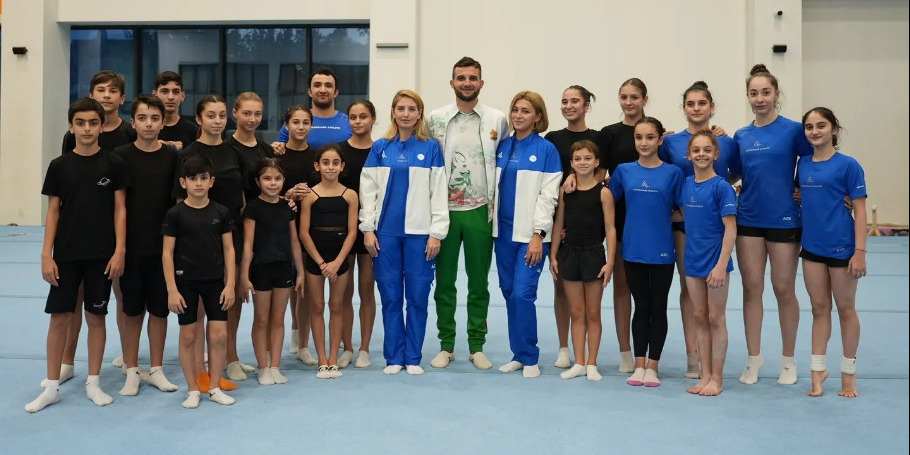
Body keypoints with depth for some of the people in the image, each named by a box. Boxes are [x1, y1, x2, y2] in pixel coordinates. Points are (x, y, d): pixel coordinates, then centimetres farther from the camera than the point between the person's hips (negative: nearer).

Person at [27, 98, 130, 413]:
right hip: (66, 254, 1)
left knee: (96, 316, 7)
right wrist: (46, 255, -2)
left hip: (102, 255, -1)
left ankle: (93, 383, 20)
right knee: (59, 316, 4)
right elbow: (53, 212, 4)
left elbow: (119, 209, -1)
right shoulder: (59, 166, 2)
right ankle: (52, 386, 16)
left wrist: (119, 251, -8)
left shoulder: (114, 164, -1)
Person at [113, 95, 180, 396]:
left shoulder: (172, 156, 1)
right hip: (131, 246, -1)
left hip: (163, 246, 1)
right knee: (132, 309, 8)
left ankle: (156, 369, 23)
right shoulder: (121, 156, -2)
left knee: (159, 308, 10)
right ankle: (131, 371, 21)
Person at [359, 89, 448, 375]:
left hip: (419, 232, -1)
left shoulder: (430, 148, 3)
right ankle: (393, 357, 16)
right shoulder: (379, 148, 7)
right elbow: (368, 190, 6)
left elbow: (439, 193, 0)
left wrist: (437, 233, -5)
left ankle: (413, 357, 14)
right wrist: (367, 228, 0)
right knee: (390, 296, 5)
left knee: (417, 296, 3)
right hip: (386, 232, 1)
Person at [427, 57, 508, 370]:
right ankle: (446, 346, 19)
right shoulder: (436, 119, 2)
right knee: (444, 281, 6)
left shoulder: (498, 120, 3)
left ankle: (477, 347, 19)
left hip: (480, 211, 0)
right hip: (445, 210, 0)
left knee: (479, 283, 7)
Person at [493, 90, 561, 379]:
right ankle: (518, 355, 20)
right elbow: (495, 187, 13)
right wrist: (493, 223, 6)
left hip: (530, 234, -5)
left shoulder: (547, 150, -5)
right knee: (509, 293, 9)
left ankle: (529, 358, 5)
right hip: (504, 232, 5)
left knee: (523, 294, -10)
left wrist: (538, 235, -15)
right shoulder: (502, 147, 10)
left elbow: (548, 196, -9)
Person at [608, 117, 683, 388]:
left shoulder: (673, 173, -2)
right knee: (641, 308, 10)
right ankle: (639, 365, 19)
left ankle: (652, 366, 18)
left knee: (658, 309, 8)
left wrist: (661, 216, -10)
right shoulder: (623, 171, 2)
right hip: (633, 250, 1)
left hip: (662, 252, -1)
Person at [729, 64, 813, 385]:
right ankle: (754, 359, 19)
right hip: (748, 220, 3)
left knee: (784, 290, 7)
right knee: (752, 288, 7)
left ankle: (788, 359, 23)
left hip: (784, 220, -3)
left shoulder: (794, 130, -4)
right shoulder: (741, 136, 7)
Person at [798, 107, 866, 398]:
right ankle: (818, 369, 21)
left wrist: (859, 251, -15)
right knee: (819, 309, 12)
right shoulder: (803, 164, 5)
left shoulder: (848, 165, -8)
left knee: (845, 309, 9)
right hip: (812, 247, 4)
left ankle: (848, 373, 23)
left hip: (841, 247, -4)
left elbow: (859, 210, -10)